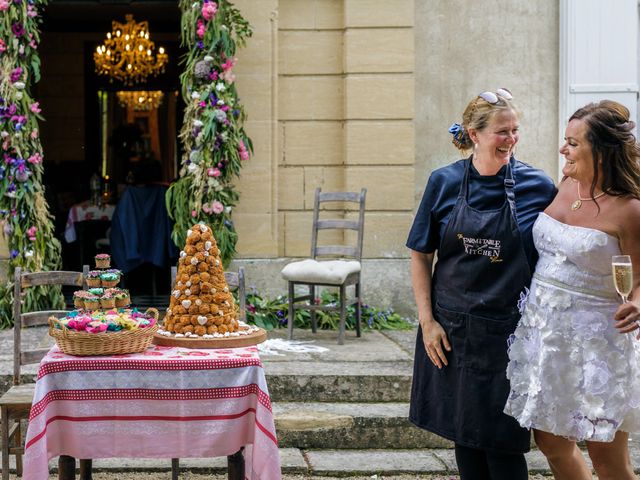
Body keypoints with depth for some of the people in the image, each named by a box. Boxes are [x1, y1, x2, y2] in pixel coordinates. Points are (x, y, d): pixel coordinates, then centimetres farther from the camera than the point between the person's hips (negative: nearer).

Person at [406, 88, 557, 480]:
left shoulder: (537, 187, -6)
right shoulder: (444, 182, -3)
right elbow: (421, 256, 4)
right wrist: (427, 321, -2)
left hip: (507, 333, -2)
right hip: (452, 330, 2)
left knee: (502, 440, 1)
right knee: (464, 432, 13)